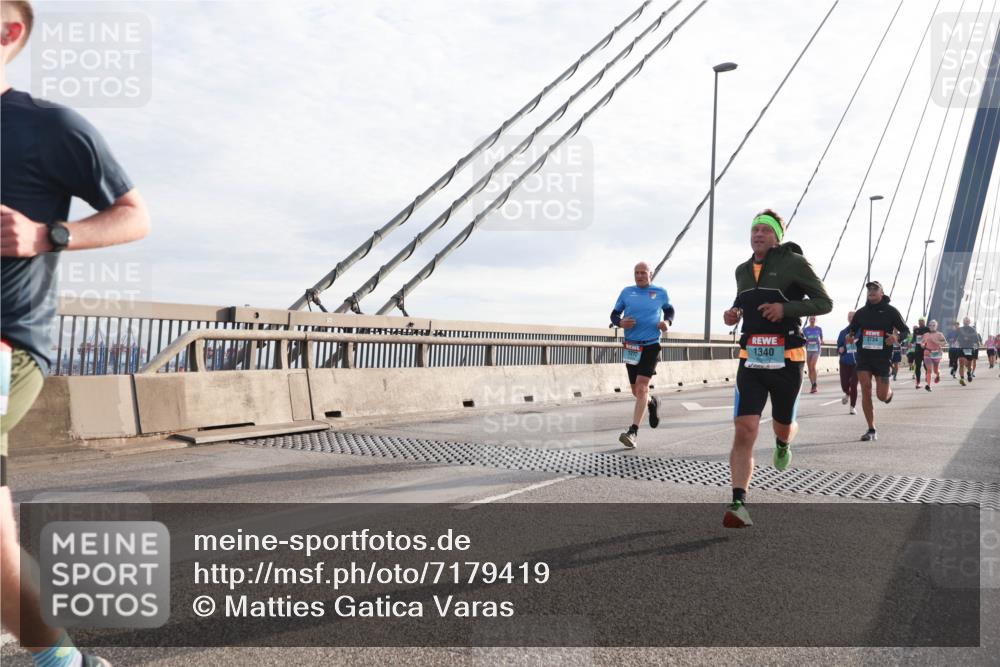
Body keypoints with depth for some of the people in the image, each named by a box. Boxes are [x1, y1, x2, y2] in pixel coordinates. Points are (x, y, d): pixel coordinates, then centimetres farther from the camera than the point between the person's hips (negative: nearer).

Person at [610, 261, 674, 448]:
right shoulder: (627, 292, 6)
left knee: (641, 387, -15)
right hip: (631, 345, 3)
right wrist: (620, 322, -13)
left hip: (651, 345, -3)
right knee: (636, 390, 12)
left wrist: (667, 321, -2)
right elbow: (614, 314, 10)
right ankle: (652, 403, 46)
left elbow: (669, 310, 20)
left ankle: (633, 431, -14)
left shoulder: (660, 292, 4)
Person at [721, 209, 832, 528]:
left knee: (783, 427, 14)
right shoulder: (742, 270, 12)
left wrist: (786, 308, -20)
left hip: (786, 361, -3)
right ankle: (739, 504, -14)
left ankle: (783, 445, 53)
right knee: (744, 430, -12)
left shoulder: (794, 262, -4)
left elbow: (825, 302, -4)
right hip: (751, 361, 3)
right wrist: (734, 313, 7)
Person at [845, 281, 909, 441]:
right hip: (864, 356, 2)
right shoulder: (861, 312, 7)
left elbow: (906, 331, 4)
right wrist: (850, 337, -6)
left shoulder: (890, 311, 0)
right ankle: (871, 430, -3)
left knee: (882, 396, -1)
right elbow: (852, 329, 18)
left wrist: (897, 337, -19)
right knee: (865, 390, -10)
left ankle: (889, 391, 40)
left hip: (883, 357, -2)